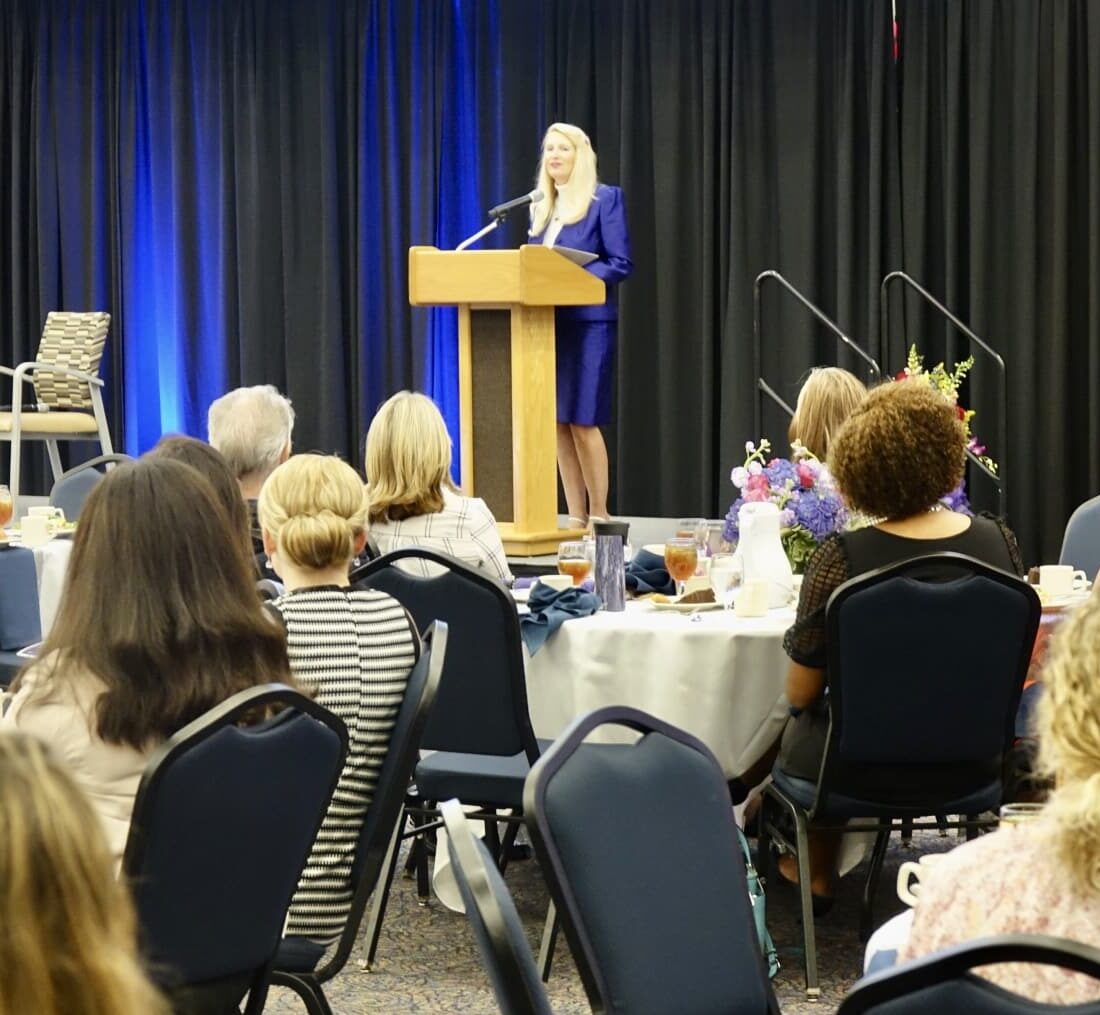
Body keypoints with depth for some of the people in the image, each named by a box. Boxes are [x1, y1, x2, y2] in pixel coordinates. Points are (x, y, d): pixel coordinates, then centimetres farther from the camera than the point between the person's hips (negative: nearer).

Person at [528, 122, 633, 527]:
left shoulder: (605, 198, -2)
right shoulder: (539, 205, 16)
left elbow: (621, 263, -8)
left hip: (588, 321, -6)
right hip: (546, 322, 6)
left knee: (583, 421, -8)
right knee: (558, 423, 5)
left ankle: (599, 516, 1)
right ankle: (575, 518, 10)